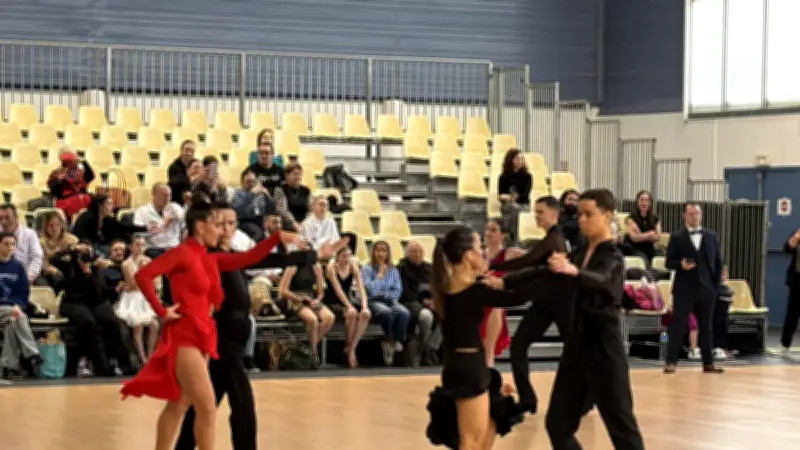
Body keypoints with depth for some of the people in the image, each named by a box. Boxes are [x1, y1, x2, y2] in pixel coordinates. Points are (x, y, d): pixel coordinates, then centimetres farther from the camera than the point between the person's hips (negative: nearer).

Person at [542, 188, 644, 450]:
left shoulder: (613, 257, -13)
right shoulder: (581, 252, 10)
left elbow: (600, 280, -35)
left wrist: (572, 270, -56)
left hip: (604, 348, -8)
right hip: (578, 342, 8)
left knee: (620, 424, -7)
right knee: (557, 421, 9)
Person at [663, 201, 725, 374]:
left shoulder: (711, 236, 9)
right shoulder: (677, 237, 1)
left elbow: (718, 262, 11)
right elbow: (669, 262, -1)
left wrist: (716, 285, 4)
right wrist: (681, 265, -21)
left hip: (706, 288, 3)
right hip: (684, 288, -3)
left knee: (706, 326, 7)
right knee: (678, 325, -3)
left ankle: (708, 363, 13)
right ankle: (671, 362, -1)